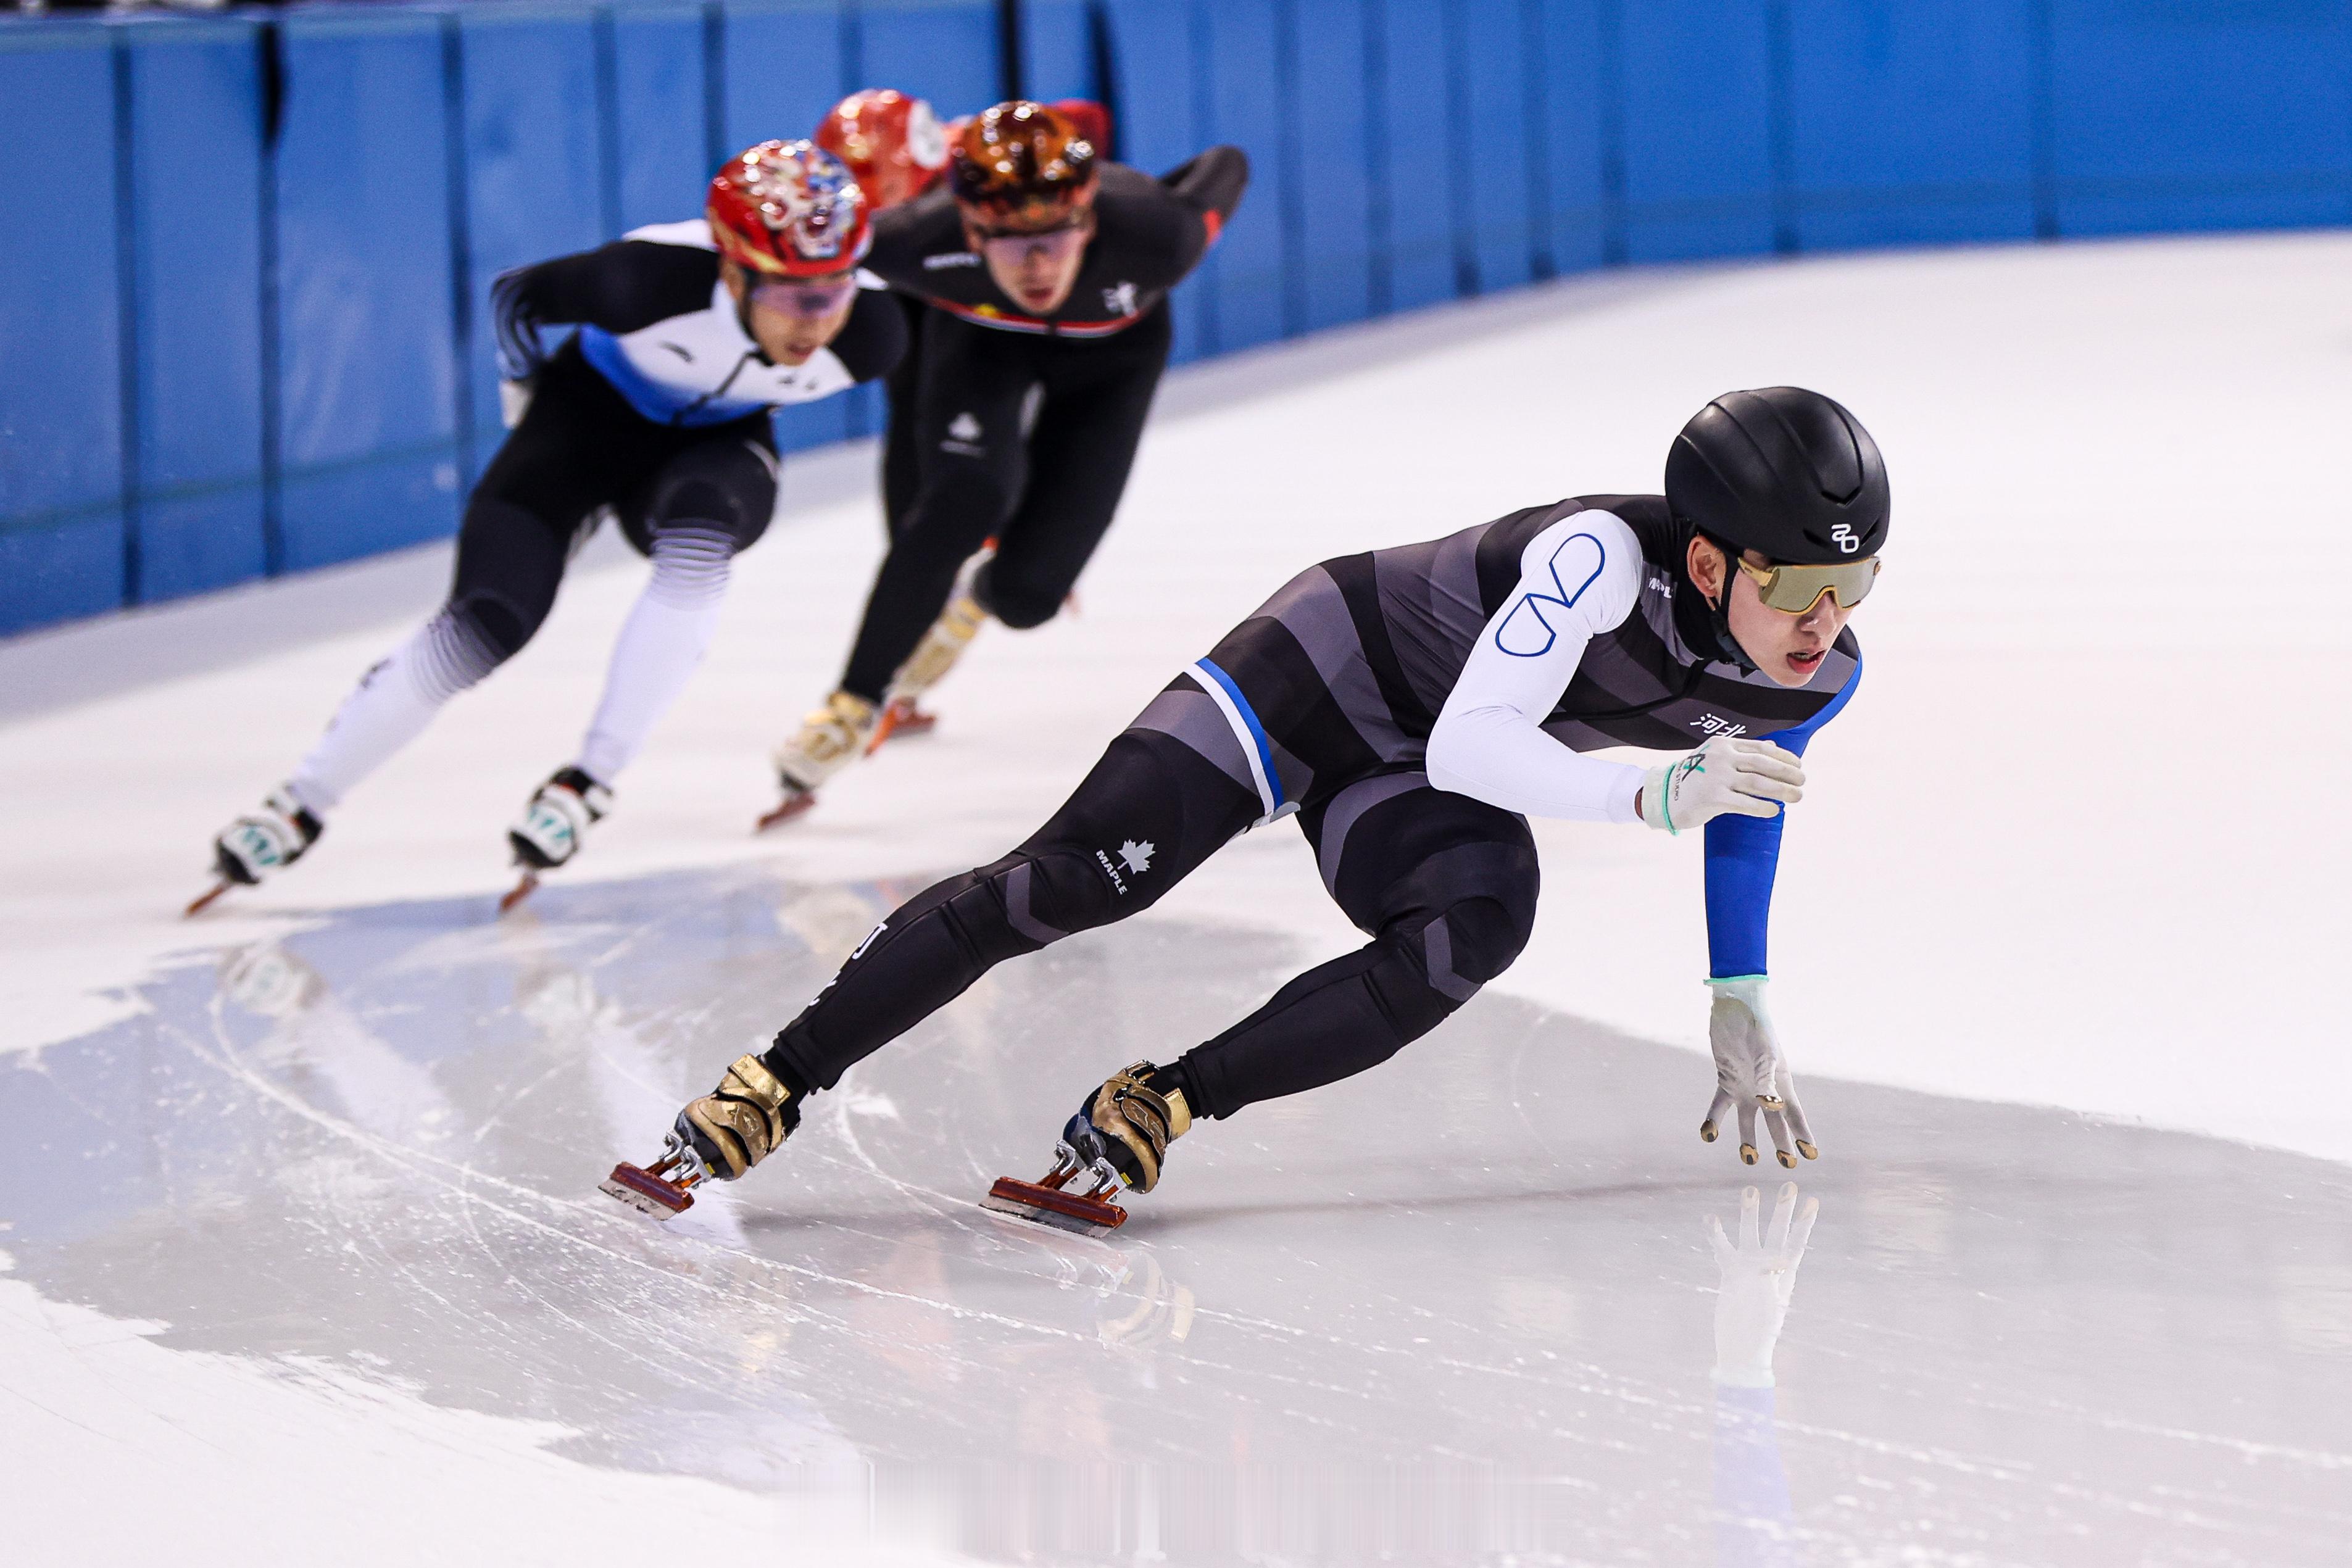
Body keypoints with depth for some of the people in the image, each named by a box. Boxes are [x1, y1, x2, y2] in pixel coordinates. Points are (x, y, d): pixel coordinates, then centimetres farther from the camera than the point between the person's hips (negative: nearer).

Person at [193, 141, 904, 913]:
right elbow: (517, 296, -14)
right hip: (597, 409, -2)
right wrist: (529, 390, 2)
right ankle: (304, 803, -1)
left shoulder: (871, 331, -28)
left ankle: (589, 781, -24)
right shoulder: (653, 279, -36)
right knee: (487, 623, -16)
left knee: (697, 532, -34)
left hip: (717, 442, 2)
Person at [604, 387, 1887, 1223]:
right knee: (1073, 879, -17)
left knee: (1480, 928, -29)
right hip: (1331, 662, -5)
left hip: (1403, 793, 5)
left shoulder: (1818, 681, -13)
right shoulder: (1605, 557, -34)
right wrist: (1651, 795, -46)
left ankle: (1155, 1111, -23)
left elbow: (1747, 806, 9)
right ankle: (767, 1093, -8)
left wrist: (1740, 1003, 12)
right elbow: (1465, 743, -37)